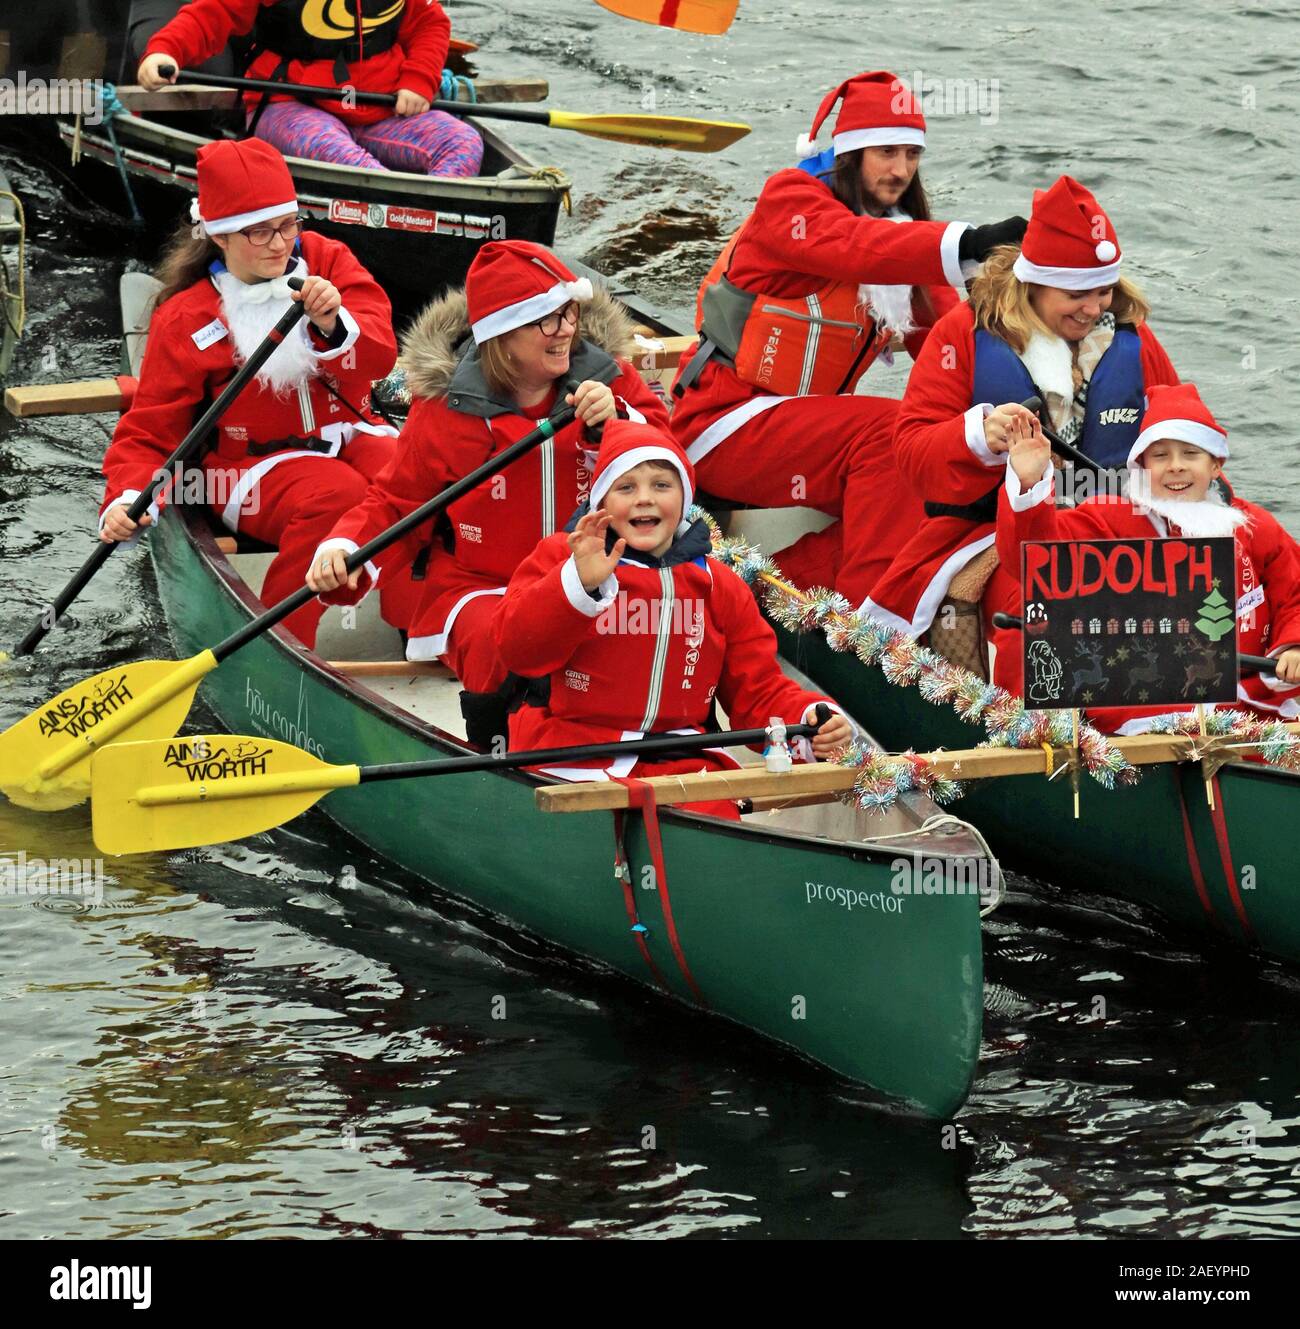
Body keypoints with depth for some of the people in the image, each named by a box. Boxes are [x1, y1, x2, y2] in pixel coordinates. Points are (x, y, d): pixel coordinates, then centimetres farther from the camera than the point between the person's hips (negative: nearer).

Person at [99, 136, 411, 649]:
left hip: (348, 436, 3)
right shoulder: (185, 320, -3)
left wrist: (335, 325, -28)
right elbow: (148, 430, 0)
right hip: (257, 466, -3)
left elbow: (379, 355, -6)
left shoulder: (325, 260, 4)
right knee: (337, 495, -36)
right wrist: (127, 498, -20)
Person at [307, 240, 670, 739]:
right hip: (480, 588, -3)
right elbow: (396, 503, 6)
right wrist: (344, 549, -14)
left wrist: (617, 423, -16)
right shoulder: (445, 408, -3)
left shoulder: (606, 378, 4)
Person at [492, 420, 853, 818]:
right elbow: (515, 647, -9)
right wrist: (580, 583, -23)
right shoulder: (560, 557, 6)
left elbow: (760, 692, 15)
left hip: (682, 769, 3)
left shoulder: (720, 587, 15)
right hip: (575, 764, -3)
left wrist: (809, 716, -7)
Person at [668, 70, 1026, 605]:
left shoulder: (902, 231, 12)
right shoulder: (792, 198, -11)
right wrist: (967, 244, -46)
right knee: (885, 429, -26)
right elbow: (855, 248, -33)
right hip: (725, 426, -8)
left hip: (801, 430, 8)